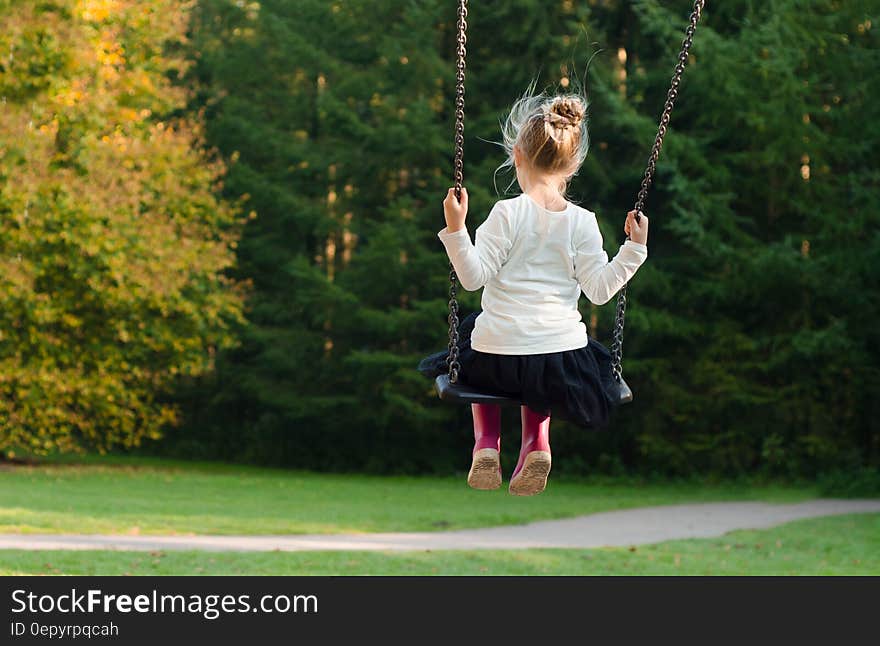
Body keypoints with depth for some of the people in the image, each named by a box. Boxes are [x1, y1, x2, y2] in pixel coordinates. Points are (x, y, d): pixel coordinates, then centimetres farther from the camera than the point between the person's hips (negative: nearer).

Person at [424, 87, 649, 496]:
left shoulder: (507, 214, -10)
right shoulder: (582, 222, -4)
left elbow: (473, 276, -14)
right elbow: (599, 290, -5)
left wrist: (456, 229, -18)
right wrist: (634, 249, 3)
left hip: (498, 358, -2)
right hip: (563, 362, 2)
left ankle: (486, 442, 17)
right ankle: (536, 442, 13)